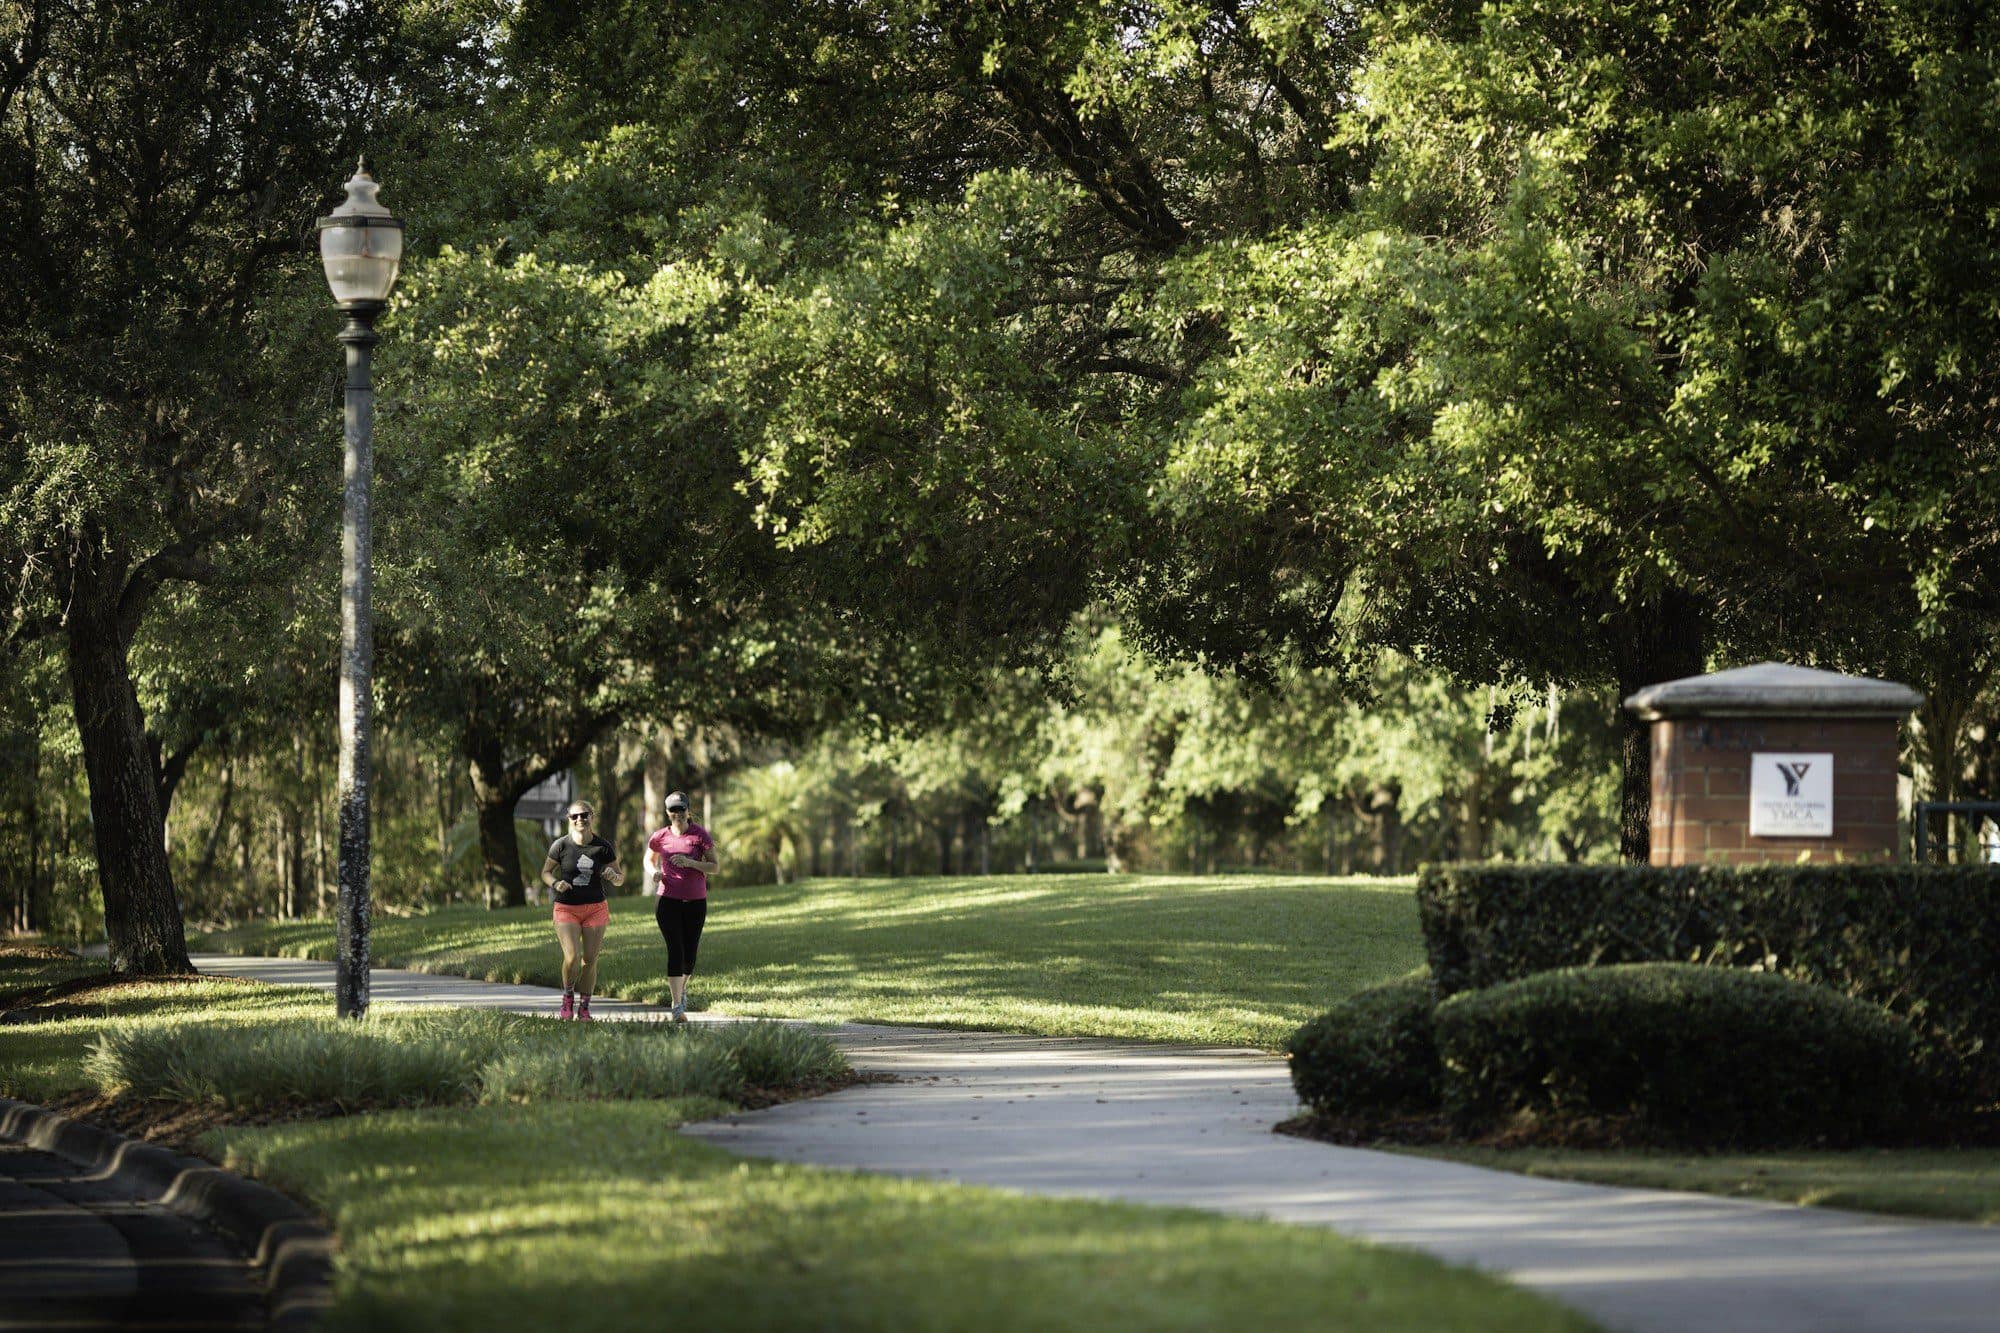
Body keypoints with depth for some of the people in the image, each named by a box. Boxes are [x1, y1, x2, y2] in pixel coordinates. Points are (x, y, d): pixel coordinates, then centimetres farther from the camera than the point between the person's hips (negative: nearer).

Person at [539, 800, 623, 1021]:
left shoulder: (603, 847, -2)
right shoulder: (560, 845, -6)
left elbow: (620, 878, 7)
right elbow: (546, 872, 6)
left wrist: (614, 876, -17)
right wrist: (555, 883, -15)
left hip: (596, 909, 2)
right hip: (566, 909, -2)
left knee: (590, 961, 1)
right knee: (572, 958, -16)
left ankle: (584, 1009, 16)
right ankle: (568, 998, 12)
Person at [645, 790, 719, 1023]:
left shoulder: (700, 835, -4)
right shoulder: (660, 837, 2)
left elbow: (715, 867, -4)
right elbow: (649, 859, 21)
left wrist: (690, 862, -19)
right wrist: (654, 871, -2)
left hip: (696, 901, 0)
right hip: (668, 901, 0)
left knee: (690, 953, 8)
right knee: (675, 951, -11)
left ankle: (682, 988, 39)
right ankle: (678, 1006, -11)